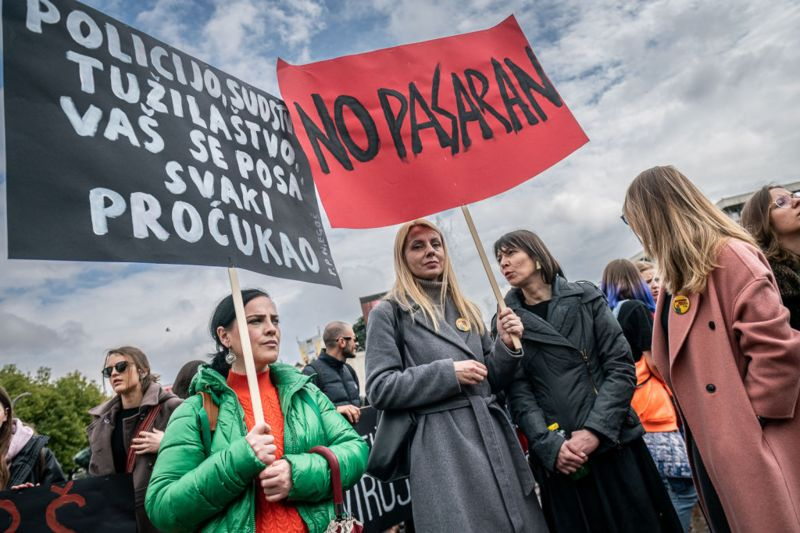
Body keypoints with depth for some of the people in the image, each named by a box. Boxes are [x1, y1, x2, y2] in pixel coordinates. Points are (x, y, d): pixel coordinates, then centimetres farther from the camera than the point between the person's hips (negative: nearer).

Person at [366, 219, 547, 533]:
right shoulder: (389, 312, -3)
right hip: (442, 447, -6)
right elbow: (379, 389, -11)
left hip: (492, 435, 6)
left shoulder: (465, 308, 15)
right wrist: (448, 373, -15)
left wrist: (506, 345, -2)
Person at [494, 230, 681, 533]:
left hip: (612, 444, 0)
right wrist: (550, 446, -15)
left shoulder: (586, 298, 3)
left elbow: (621, 367, -3)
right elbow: (519, 394, -2)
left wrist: (595, 430, -12)